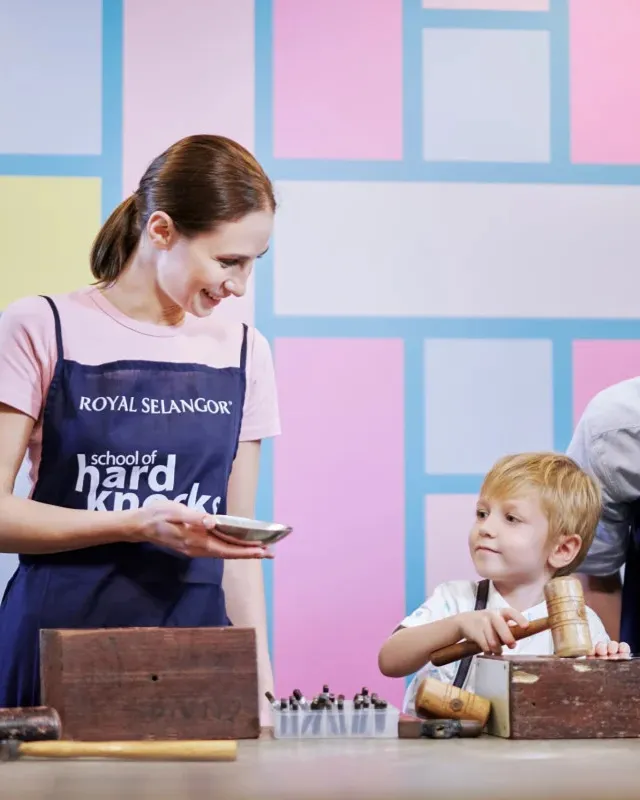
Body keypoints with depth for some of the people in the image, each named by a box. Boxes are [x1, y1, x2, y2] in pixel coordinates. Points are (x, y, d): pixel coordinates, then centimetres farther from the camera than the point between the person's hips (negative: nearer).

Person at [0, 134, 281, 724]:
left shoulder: (244, 352, 11)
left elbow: (237, 540, 14)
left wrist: (260, 679, 6)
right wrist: (140, 525, -16)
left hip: (192, 635, 3)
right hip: (60, 640, -3)